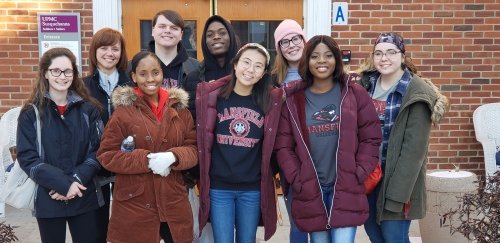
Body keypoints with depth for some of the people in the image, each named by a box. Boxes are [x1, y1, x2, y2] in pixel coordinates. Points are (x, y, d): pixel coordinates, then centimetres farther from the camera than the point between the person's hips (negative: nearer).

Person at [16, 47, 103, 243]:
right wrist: (63, 184, -18)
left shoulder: (88, 109, 3)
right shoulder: (31, 113, -2)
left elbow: (97, 151, 0)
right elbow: (27, 158, -8)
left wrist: (76, 180, -15)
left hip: (84, 197, 1)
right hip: (47, 199, -1)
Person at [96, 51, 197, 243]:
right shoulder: (124, 109, -4)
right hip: (134, 204, -3)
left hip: (174, 203, 3)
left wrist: (173, 156, -16)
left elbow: (194, 149, 5)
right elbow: (106, 155, -6)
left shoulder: (179, 107, 7)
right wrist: (147, 160, -18)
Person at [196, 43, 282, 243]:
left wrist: (270, 180, 6)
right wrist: (200, 179, 0)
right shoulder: (213, 95, -4)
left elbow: (273, 146, 7)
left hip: (253, 189, 1)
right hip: (218, 187, -1)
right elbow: (202, 140, 2)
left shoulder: (271, 101, -2)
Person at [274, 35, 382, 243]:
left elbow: (371, 138, 2)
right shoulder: (292, 98, 3)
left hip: (346, 190, -1)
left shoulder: (354, 93, 1)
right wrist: (297, 180, -6)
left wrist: (358, 175, -6)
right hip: (310, 191, 1)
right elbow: (283, 146, 2)